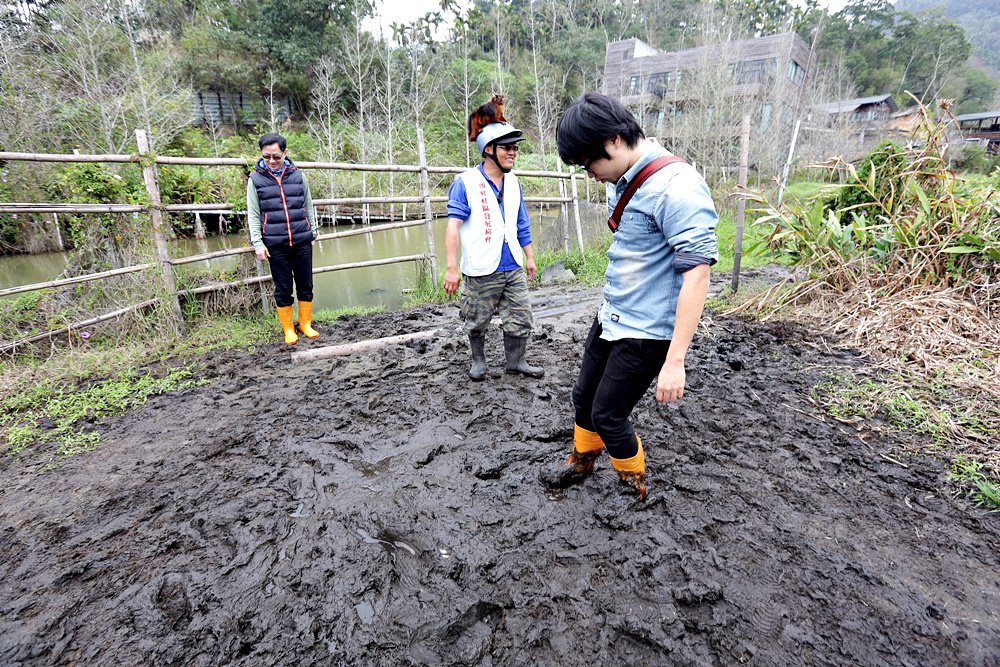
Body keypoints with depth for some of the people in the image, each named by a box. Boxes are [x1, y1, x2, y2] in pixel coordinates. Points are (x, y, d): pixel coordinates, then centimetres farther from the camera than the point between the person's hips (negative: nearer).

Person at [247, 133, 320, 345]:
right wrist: (258, 243, -4)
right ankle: (288, 329, 18)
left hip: (302, 241, 2)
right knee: (283, 289, 6)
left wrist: (313, 232, 13)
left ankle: (306, 324, 24)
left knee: (305, 285, 8)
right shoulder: (255, 179, 0)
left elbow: (308, 206, 13)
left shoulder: (297, 175, 5)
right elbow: (253, 214, 1)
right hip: (275, 245, -1)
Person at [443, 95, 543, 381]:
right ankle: (478, 361, 33)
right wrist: (452, 269, -22)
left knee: (520, 320, 10)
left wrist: (529, 257, 20)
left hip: (514, 270, 5)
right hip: (481, 272, -5)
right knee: (477, 324, 10)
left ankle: (516, 361, 29)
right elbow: (453, 226, -16)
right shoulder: (465, 182, -10)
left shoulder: (513, 183, 9)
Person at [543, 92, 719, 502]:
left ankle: (635, 487, 29)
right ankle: (581, 463, 43)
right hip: (610, 317, 9)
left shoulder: (676, 187, -24)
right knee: (584, 397, 18)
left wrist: (675, 360, -27)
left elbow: (697, 274, -27)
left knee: (608, 416, 3)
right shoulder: (622, 181, 4)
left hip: (646, 334, -8)